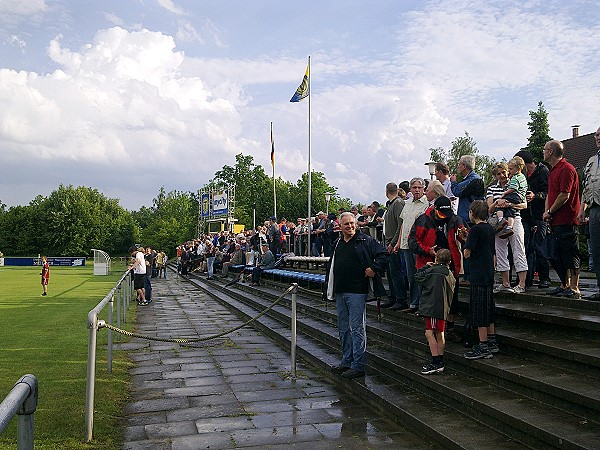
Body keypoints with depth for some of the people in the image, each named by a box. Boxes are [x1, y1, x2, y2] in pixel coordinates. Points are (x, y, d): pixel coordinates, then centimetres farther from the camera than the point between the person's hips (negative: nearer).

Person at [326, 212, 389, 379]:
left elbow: (384, 254, -8)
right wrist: (329, 285, 22)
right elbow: (332, 265, 27)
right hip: (340, 292, 7)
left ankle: (358, 365, 2)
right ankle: (346, 361, 26)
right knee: (343, 329, 14)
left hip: (357, 292, -7)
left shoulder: (365, 241, -5)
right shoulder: (338, 243, 15)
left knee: (357, 328, -4)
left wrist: (374, 269, -14)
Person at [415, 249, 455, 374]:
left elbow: (418, 277, 1)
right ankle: (440, 362, 20)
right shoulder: (450, 274, 14)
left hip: (433, 306, -8)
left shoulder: (433, 270, -8)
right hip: (443, 308, 8)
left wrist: (426, 266, 13)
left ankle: (436, 362, -10)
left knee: (429, 333, -7)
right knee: (439, 334, 13)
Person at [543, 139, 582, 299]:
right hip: (556, 222, 10)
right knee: (556, 257, 13)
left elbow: (565, 195, -19)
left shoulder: (566, 169, -13)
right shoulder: (553, 170, 19)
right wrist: (547, 213, 11)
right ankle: (564, 285, 22)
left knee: (570, 256, -5)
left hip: (567, 221, -10)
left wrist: (550, 212, -10)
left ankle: (574, 289, 1)